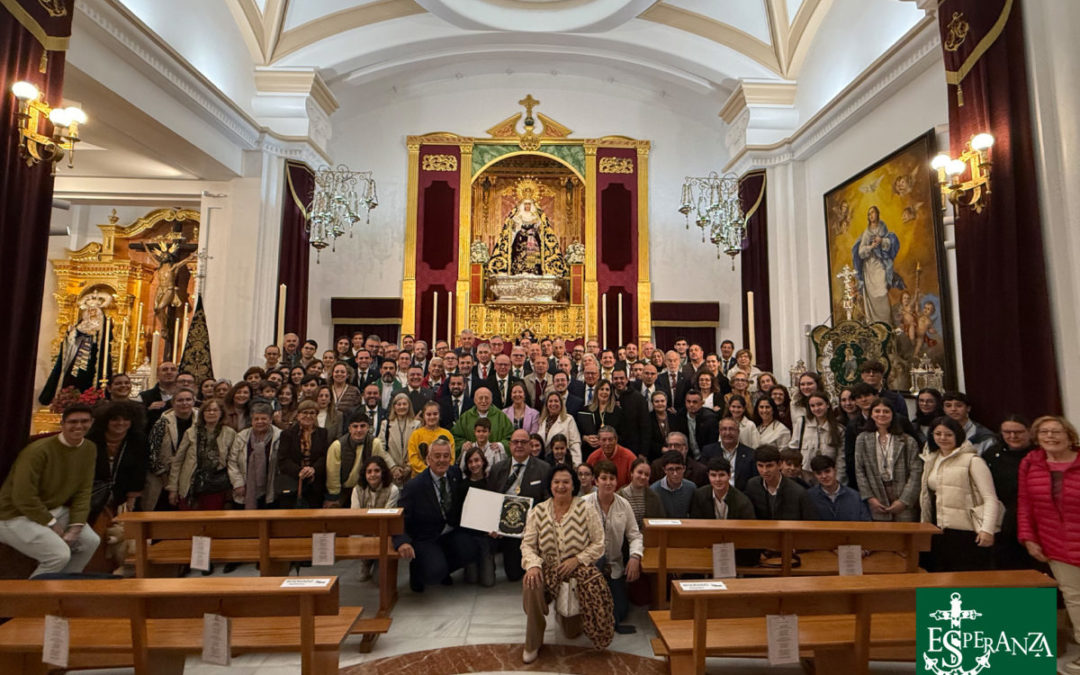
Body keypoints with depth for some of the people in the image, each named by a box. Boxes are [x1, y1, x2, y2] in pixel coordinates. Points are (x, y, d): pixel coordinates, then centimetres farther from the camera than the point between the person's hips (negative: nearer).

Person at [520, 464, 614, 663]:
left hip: (579, 569, -1)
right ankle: (532, 644, -8)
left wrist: (576, 560, -17)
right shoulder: (539, 511, 1)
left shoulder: (586, 510, -6)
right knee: (530, 585, -32)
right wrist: (533, 564, -20)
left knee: (573, 633, -7)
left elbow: (598, 544, -5)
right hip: (548, 568, 2)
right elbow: (527, 544, 0)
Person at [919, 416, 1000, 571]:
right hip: (939, 534, 6)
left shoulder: (972, 460, -6)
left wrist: (987, 529, -22)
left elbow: (990, 498, -12)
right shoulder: (930, 461, 13)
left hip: (967, 534, -6)